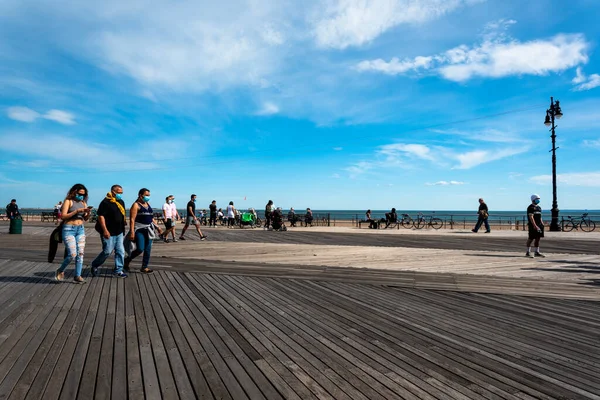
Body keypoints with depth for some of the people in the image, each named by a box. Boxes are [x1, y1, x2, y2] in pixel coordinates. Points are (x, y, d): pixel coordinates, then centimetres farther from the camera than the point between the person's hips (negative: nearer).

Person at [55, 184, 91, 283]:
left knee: (80, 253, 1)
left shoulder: (83, 203, 11)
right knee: (72, 254, -11)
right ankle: (60, 271, 16)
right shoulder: (68, 201, -4)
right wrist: (77, 211, -19)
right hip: (69, 229, -5)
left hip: (80, 229, 5)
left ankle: (77, 276, 8)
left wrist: (88, 213, -8)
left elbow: (86, 219, 12)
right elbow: (63, 216, -13)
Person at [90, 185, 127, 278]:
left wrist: (123, 227, 20)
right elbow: (101, 216, -17)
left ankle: (118, 270, 15)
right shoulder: (106, 202, -13)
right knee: (107, 251, -2)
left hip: (119, 232, 8)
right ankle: (94, 266, 22)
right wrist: (105, 230, -22)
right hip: (108, 232, -8)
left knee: (120, 251, 6)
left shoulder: (121, 202, 12)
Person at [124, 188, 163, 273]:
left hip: (148, 229, 7)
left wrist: (157, 227, 13)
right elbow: (132, 219, -14)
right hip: (139, 230, -7)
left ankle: (144, 267, 14)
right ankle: (127, 260, 15)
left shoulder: (148, 204, 14)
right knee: (140, 249, -12)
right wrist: (132, 232, -22)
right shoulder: (136, 205, -7)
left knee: (148, 250, 5)